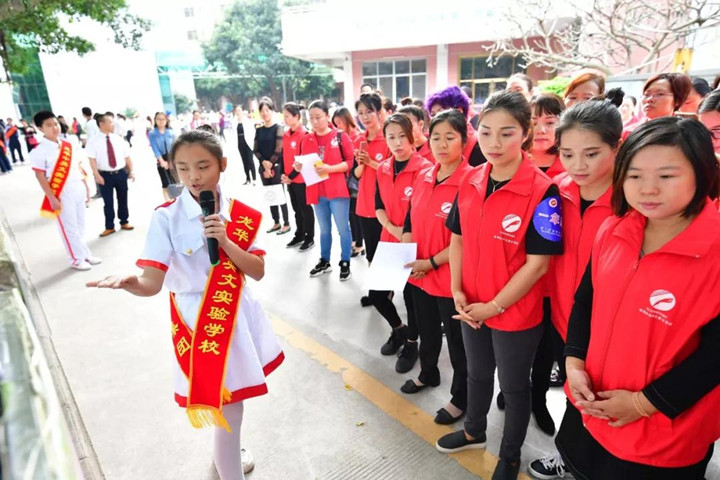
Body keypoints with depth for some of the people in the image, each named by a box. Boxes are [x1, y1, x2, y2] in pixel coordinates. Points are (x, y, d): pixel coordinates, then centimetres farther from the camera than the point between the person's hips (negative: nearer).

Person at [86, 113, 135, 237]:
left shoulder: (119, 139, 6)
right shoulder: (93, 141, -5)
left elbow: (127, 156, 8)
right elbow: (92, 160, -10)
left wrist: (131, 171, 3)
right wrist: (97, 175, -18)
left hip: (121, 173, 3)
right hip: (105, 175, -3)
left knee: (123, 199, 14)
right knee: (108, 202, 5)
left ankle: (124, 222, 30)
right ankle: (109, 227, 18)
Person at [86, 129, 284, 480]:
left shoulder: (240, 214, -3)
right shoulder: (167, 217, -14)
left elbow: (258, 271, -7)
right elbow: (152, 283, -19)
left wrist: (225, 242, -21)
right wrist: (130, 282, -41)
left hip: (239, 316, 5)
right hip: (199, 322, -4)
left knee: (230, 402, 24)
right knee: (226, 412, 1)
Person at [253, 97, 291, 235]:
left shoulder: (278, 128, -5)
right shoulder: (259, 129, 9)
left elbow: (278, 149, -11)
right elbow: (255, 149, 6)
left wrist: (271, 166, -12)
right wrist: (264, 162, -11)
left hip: (276, 167, -5)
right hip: (263, 167, 5)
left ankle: (286, 224, 8)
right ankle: (276, 222, 21)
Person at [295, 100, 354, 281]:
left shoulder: (341, 136, -4)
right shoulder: (307, 140, 8)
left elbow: (351, 162, -8)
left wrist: (330, 169, -19)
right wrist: (299, 167, -8)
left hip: (338, 190, -4)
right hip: (317, 192, 4)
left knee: (343, 228, 3)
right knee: (324, 229, 16)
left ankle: (345, 264, 15)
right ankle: (325, 261, 30)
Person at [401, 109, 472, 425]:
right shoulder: (423, 178, 4)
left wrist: (431, 262, -17)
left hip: (451, 278, -7)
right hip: (419, 274, 7)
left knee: (457, 341, 12)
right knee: (427, 331, 26)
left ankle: (461, 398, 33)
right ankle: (428, 374, 51)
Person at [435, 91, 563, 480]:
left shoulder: (542, 191, -20)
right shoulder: (470, 182, -3)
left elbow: (538, 263, -20)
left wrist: (494, 306, -16)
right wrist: (457, 292, -4)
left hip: (516, 312, -5)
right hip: (471, 308, 5)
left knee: (513, 385, 17)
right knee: (477, 373, 26)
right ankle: (474, 431, 53)